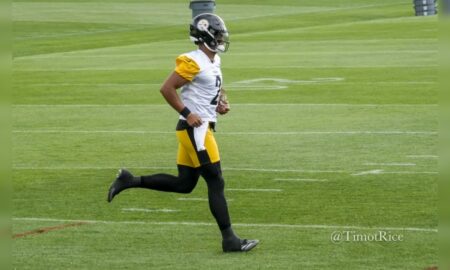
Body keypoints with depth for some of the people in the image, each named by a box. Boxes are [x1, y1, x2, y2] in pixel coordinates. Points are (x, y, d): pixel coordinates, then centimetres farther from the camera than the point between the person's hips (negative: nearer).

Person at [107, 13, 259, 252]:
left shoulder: (214, 61, 13)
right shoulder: (193, 62, -15)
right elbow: (167, 89, -17)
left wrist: (221, 103, 9)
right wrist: (187, 114, -18)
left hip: (201, 128, 10)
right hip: (195, 129, -10)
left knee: (184, 184, 13)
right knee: (216, 183, -7)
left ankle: (129, 181, 18)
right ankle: (229, 239, -4)